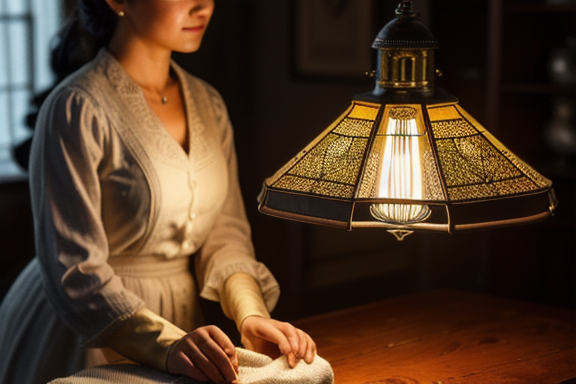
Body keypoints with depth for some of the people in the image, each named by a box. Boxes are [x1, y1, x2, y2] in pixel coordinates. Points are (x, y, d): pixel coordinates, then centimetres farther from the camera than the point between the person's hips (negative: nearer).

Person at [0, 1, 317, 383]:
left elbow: (225, 233, 4)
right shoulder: (77, 109, -15)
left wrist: (251, 317, -13)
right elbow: (73, 271, -20)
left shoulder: (208, 104, 6)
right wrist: (167, 345, -31)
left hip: (181, 316, 5)